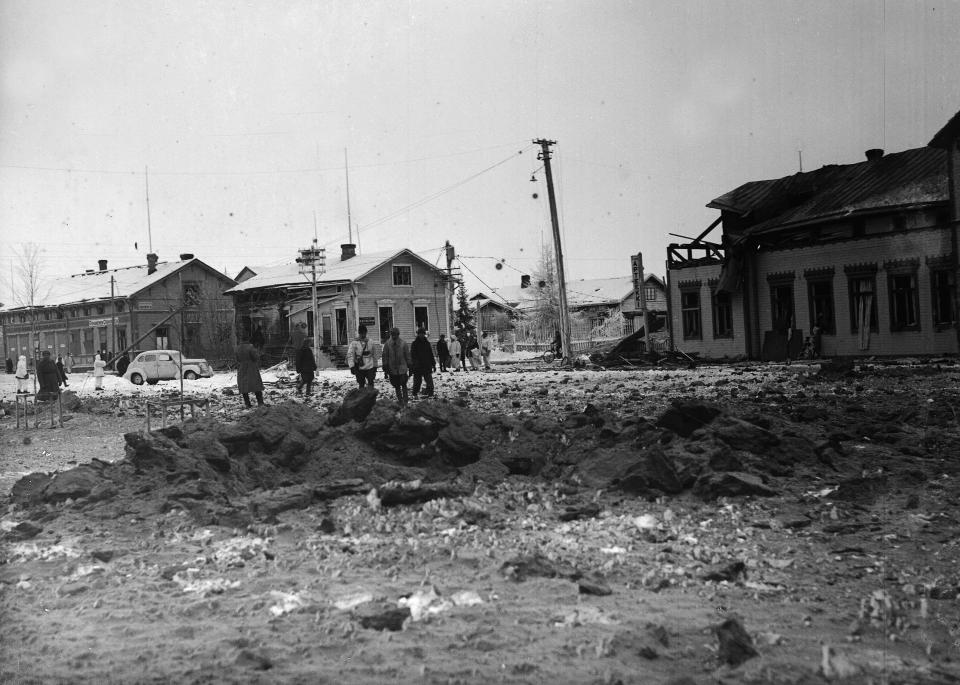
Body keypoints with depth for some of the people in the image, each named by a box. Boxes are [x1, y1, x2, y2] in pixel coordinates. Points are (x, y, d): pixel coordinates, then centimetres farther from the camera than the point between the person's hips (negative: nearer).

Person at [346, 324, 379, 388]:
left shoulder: (370, 343, 9)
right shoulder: (354, 343, -1)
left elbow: (374, 355, 17)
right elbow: (350, 355, -7)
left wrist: (375, 367, 16)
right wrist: (352, 366, -16)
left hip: (370, 368, 2)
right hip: (359, 368, -2)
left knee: (371, 384, -5)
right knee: (361, 385, 6)